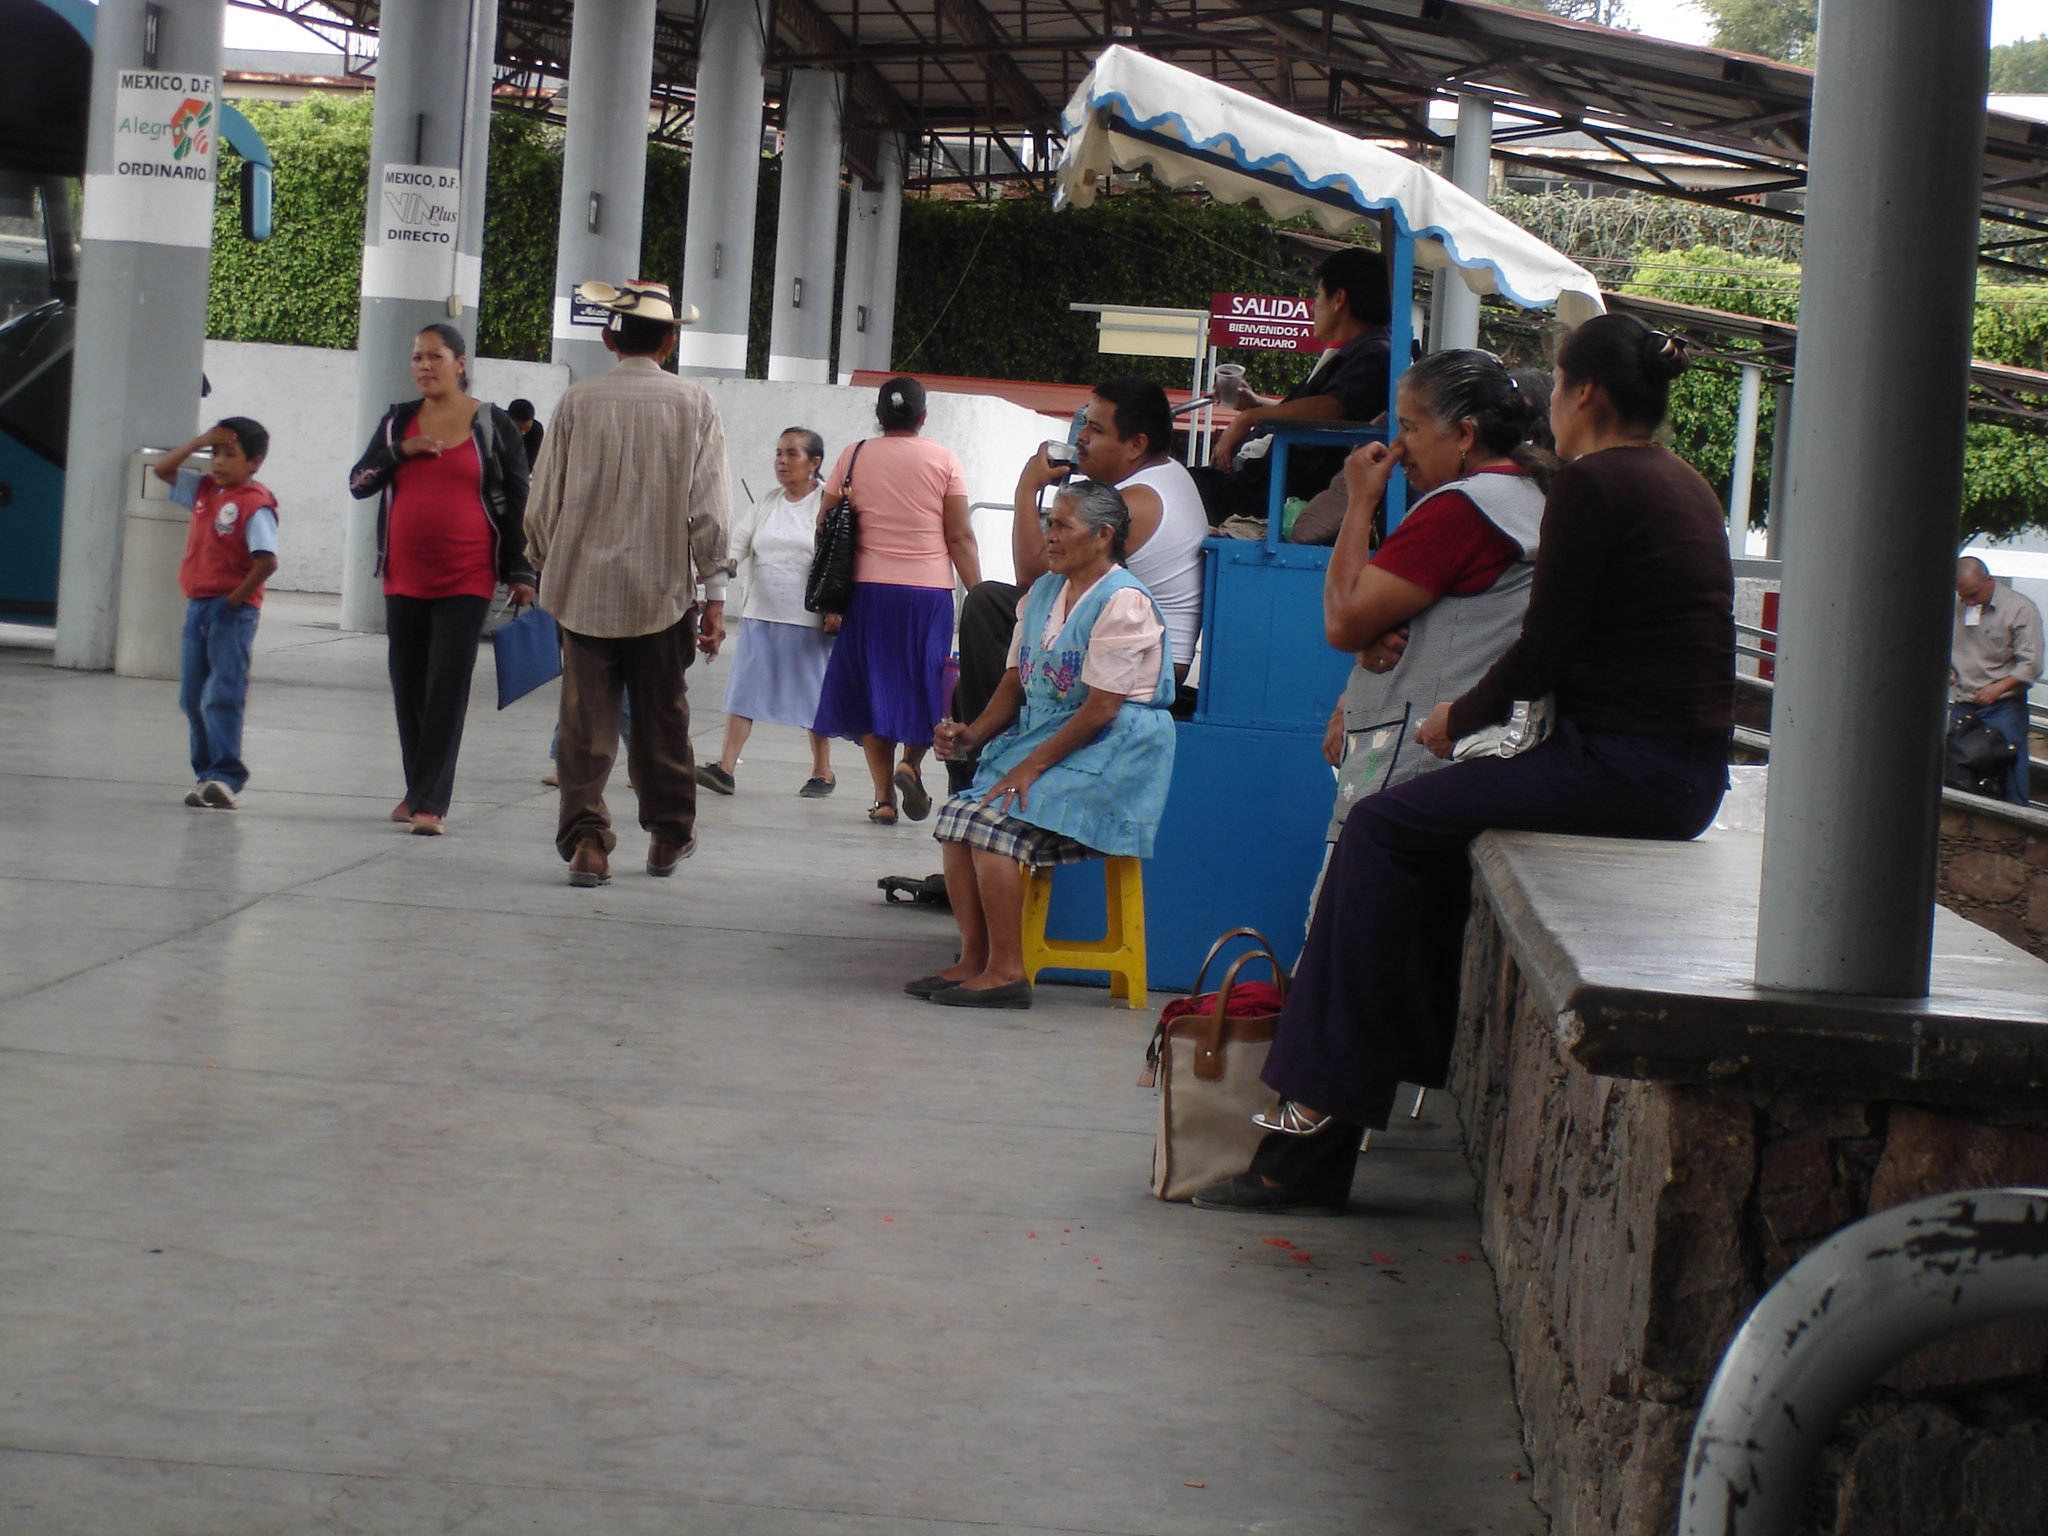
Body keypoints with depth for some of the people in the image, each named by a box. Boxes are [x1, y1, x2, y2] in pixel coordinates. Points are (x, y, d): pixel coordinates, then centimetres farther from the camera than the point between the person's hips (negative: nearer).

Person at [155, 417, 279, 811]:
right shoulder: (206, 491, 10)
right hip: (197, 605, 8)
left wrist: (235, 599, -17)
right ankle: (205, 772, 20)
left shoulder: (255, 505, -14)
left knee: (223, 696, -9)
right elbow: (163, 470, 18)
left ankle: (226, 776, -9)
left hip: (232, 611, -8)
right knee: (192, 696, 11)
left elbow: (266, 561, -22)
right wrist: (200, 441, 5)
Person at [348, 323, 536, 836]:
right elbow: (358, 483, 8)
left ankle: (431, 803, -9)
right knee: (408, 684, 8)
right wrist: (401, 451, -8)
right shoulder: (399, 421, 11)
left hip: (467, 579, -4)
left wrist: (520, 573, -1)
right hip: (405, 576, 4)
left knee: (447, 687, -8)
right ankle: (416, 789, 21)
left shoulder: (493, 425, 1)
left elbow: (517, 502, 2)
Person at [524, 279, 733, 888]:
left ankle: (585, 838, -7)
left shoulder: (579, 400, -1)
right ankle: (668, 834, 23)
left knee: (586, 719, 1)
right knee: (661, 716, 13)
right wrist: (714, 596, 2)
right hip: (663, 590, 0)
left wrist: (545, 565, 18)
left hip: (585, 586, 0)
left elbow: (543, 501, 2)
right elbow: (708, 510, -3)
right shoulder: (694, 405, -2)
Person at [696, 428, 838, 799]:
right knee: (742, 689, -1)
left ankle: (822, 772, 17)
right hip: (760, 616, 5)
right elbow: (740, 541, 8)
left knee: (813, 695, 4)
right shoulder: (767, 503, 13)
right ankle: (725, 768, -4)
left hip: (808, 620, -5)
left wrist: (837, 607, -15)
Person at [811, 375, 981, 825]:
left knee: (874, 686, 7)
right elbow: (960, 536, -3)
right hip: (929, 590, -1)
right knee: (924, 683, 14)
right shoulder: (944, 460, 0)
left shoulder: (852, 458, 5)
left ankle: (883, 795, 4)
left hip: (869, 590, 1)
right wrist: (978, 594, 2)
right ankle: (911, 764, -6)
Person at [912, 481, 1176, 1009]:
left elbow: (1101, 710, -19)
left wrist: (1031, 767, -20)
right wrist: (973, 733, -2)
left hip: (1108, 751, -9)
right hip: (1038, 736, 9)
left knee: (991, 822, -24)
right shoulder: (1043, 592, 14)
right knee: (958, 814, -11)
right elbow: (1016, 683, 16)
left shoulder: (1123, 603, -14)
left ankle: (1007, 971, -18)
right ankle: (973, 960, -6)